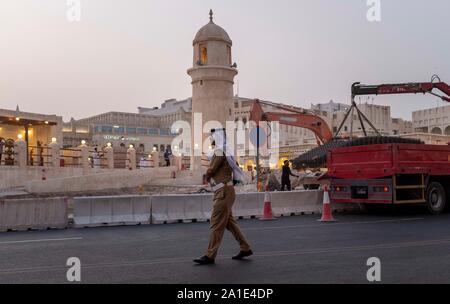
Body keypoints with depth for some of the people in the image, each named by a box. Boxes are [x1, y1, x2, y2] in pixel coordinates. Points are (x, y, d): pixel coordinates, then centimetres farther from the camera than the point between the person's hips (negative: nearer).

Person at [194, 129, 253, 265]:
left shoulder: (220, 152, -13)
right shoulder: (226, 152, 16)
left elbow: (210, 172, -11)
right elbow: (235, 167, 25)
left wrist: (208, 177, 10)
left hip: (223, 192, -10)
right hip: (225, 191, 10)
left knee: (216, 224, -6)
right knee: (229, 222, 15)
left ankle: (210, 256, -2)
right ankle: (245, 249, 20)